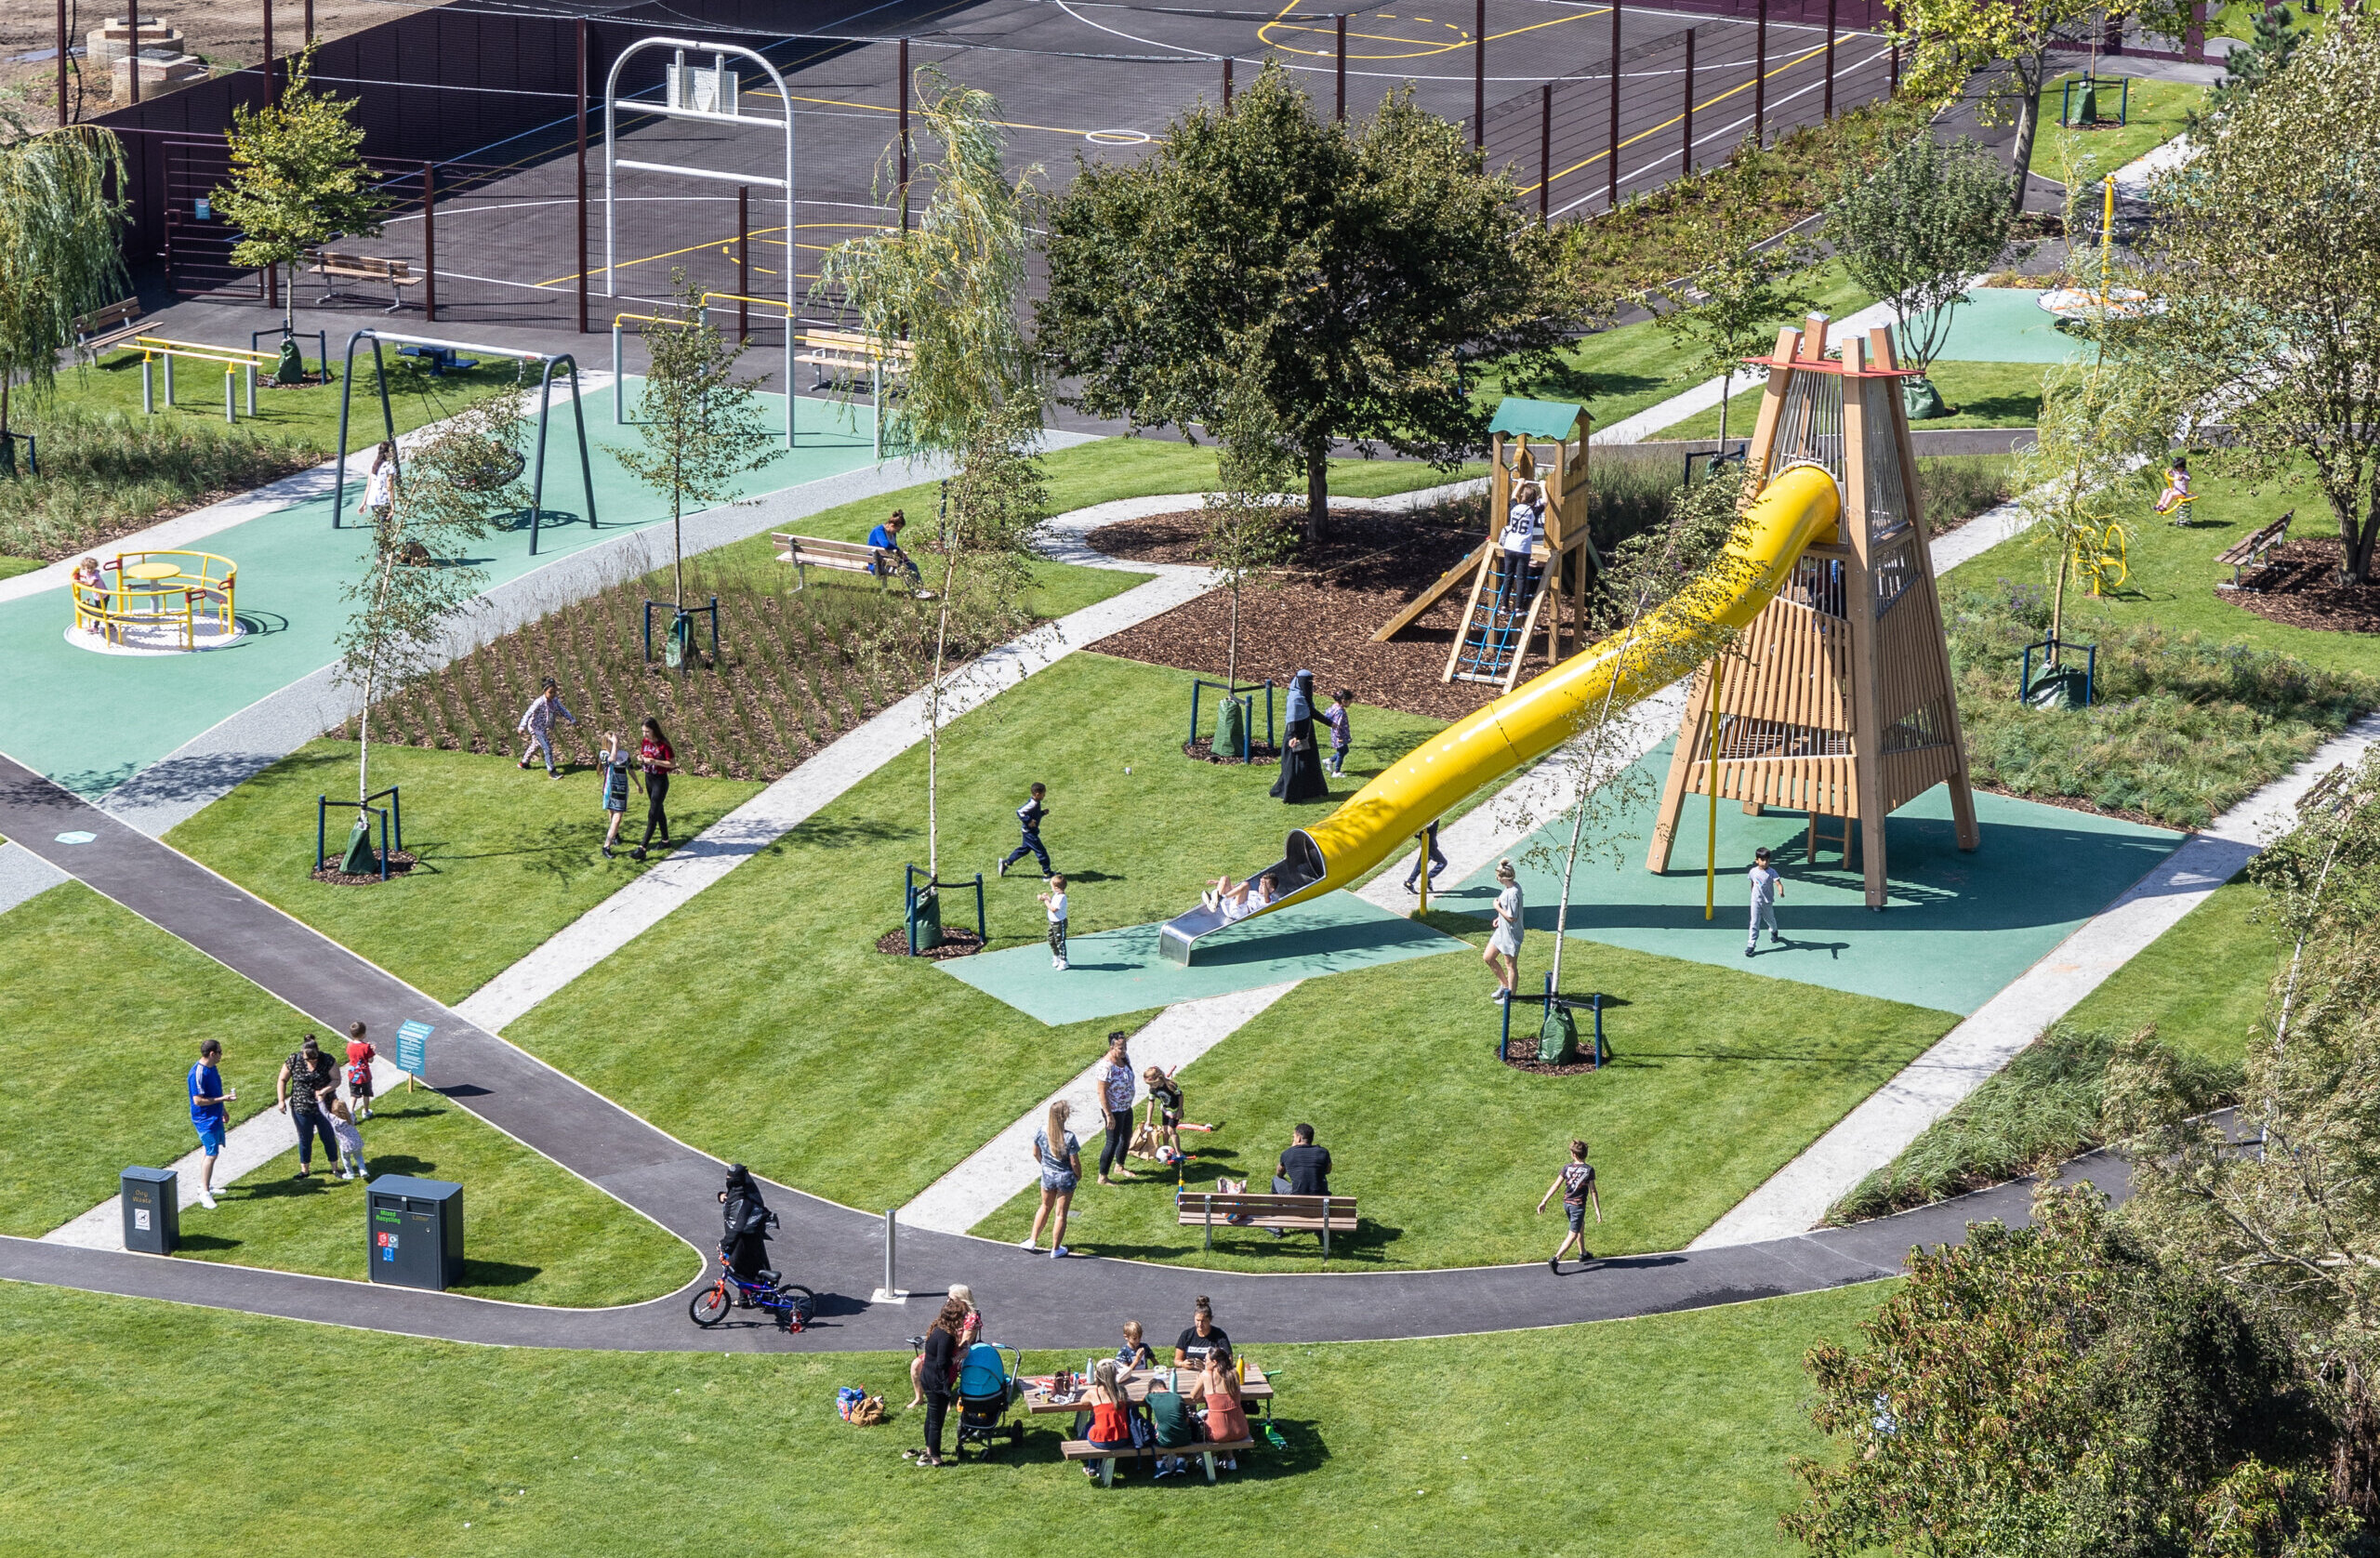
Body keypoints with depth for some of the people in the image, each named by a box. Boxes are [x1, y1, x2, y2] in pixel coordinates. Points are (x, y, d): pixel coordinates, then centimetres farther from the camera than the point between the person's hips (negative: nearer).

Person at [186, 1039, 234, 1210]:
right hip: (205, 1119, -9)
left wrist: (223, 1110, 25)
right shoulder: (198, 1073, -25)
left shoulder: (212, 1068, 5)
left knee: (209, 1151, 18)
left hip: (215, 1117, 9)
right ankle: (204, 1192, -1)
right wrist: (223, 1099, -24)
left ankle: (204, 1185, 31)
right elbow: (198, 1100, -25)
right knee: (211, 1154, -8)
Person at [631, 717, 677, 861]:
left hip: (660, 780, -8)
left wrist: (655, 761, -26)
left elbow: (672, 764, -15)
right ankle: (665, 840, 35)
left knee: (652, 814, -9)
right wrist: (640, 759, -10)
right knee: (658, 811, 20)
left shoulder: (663, 744, -19)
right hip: (648, 779, 8)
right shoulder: (644, 741, 2)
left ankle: (642, 849, -12)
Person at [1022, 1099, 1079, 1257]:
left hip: (1047, 1175, 3)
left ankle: (1032, 1240, 36)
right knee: (1061, 1213, 13)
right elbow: (1074, 1162, -19)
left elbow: (1036, 1153, 0)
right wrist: (1079, 1176, 2)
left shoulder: (1041, 1131, -15)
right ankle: (1055, 1249, 24)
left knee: (1046, 1207, 28)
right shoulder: (1068, 1137, -27)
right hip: (1065, 1178, -3)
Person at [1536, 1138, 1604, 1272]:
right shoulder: (1589, 1170, -13)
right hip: (1578, 1205, -5)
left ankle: (1583, 1253, 44)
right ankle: (1555, 1260, -15)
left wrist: (1543, 1202, -5)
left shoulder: (1567, 1168, -4)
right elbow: (1593, 1191, -13)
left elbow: (1556, 1186, -7)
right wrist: (1598, 1210, -8)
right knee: (1573, 1235, -1)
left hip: (1566, 1203, 5)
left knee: (1581, 1227, 28)